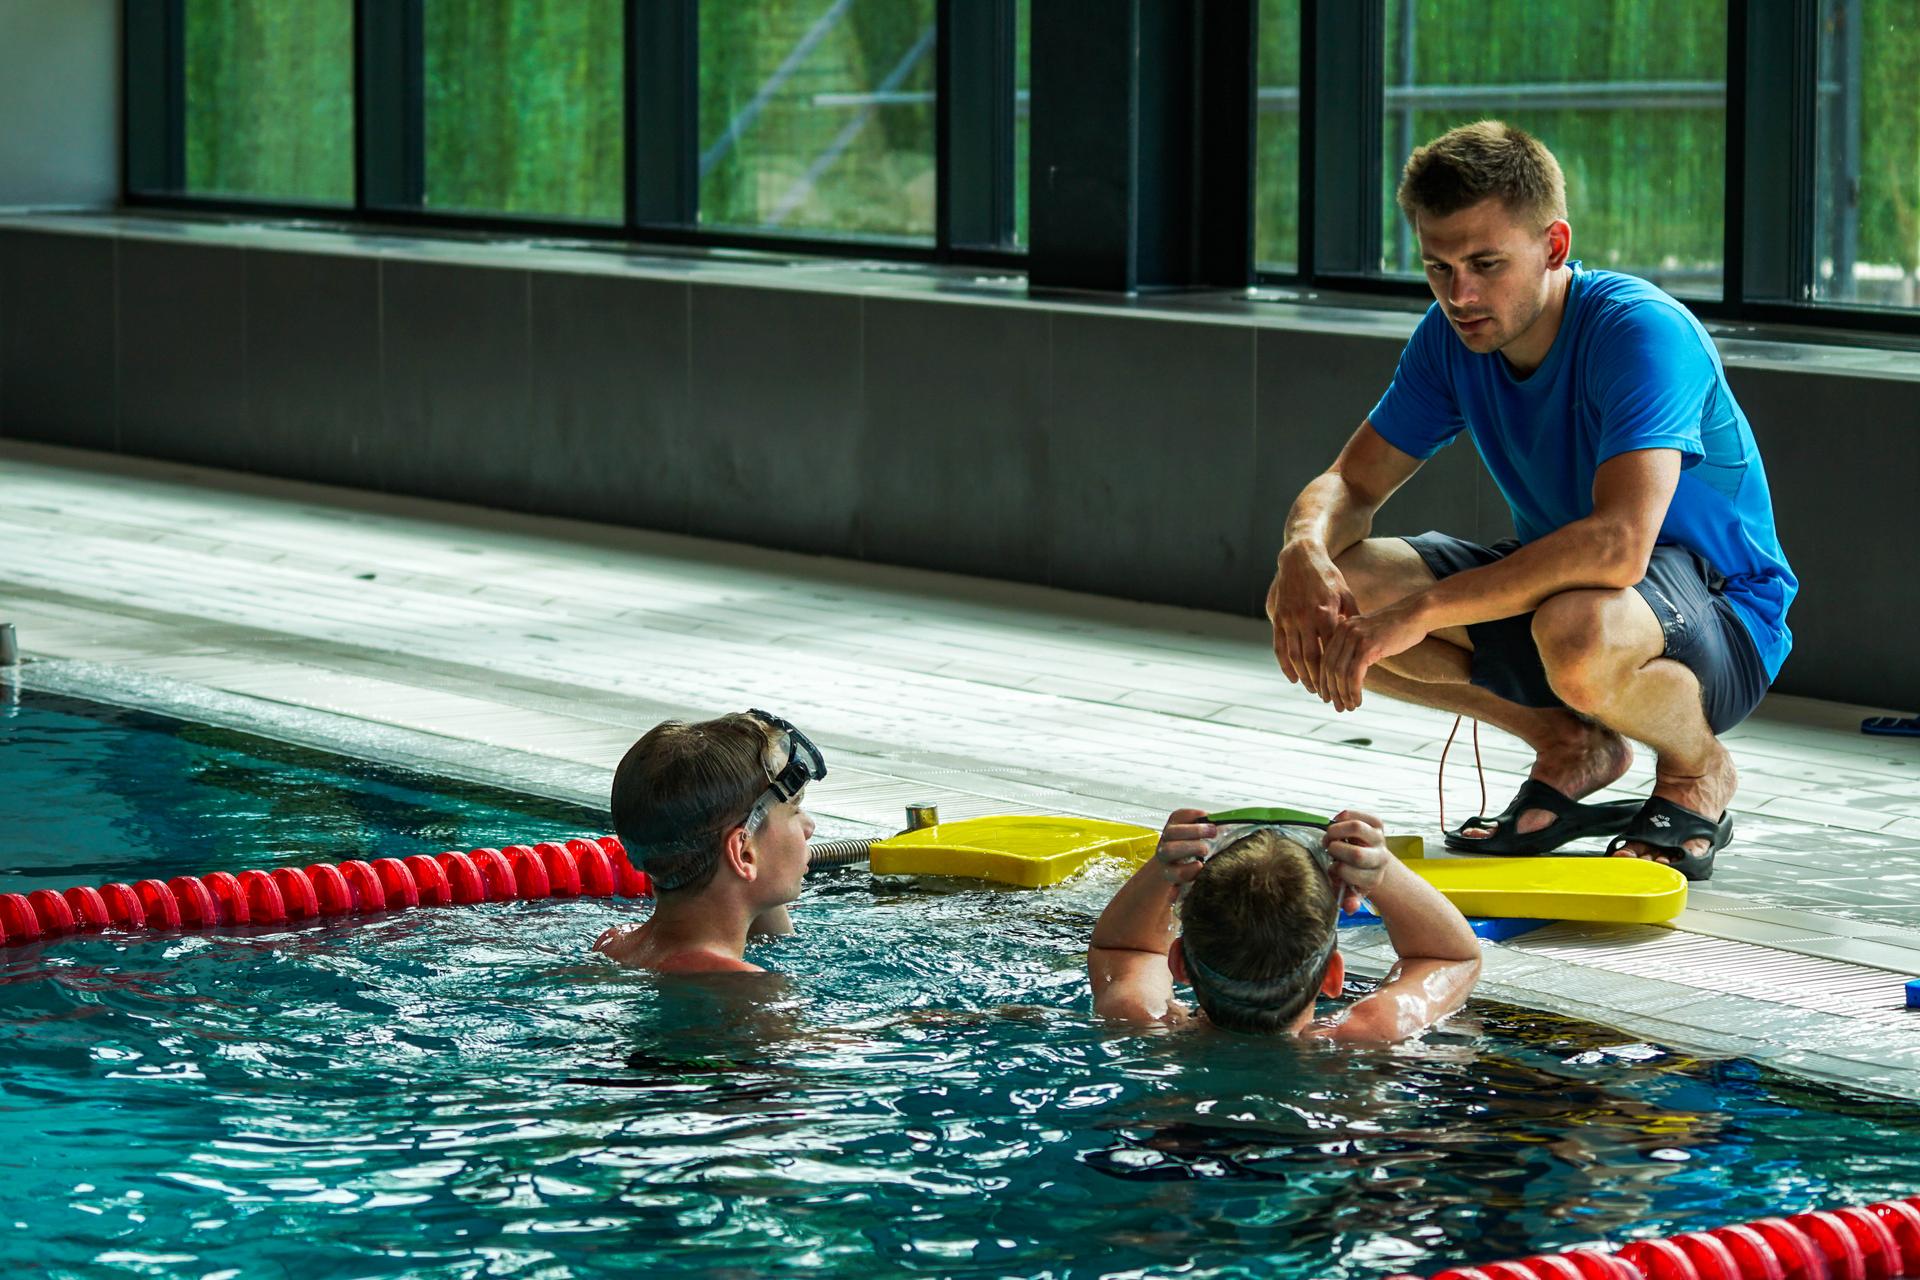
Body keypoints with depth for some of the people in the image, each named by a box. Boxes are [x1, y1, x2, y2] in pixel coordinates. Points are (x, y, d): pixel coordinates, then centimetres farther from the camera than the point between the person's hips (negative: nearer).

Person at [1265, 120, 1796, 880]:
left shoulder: (1642, 332, -27)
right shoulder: (1454, 336, -4)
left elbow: (1619, 543, -39)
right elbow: (1349, 485, 1)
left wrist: (1422, 609, -43)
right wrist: (1305, 552, -25)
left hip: (1720, 611, -7)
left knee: (1576, 632, -43)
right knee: (1305, 599, -12)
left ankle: (1697, 773, -7)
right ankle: (1569, 746, 4)